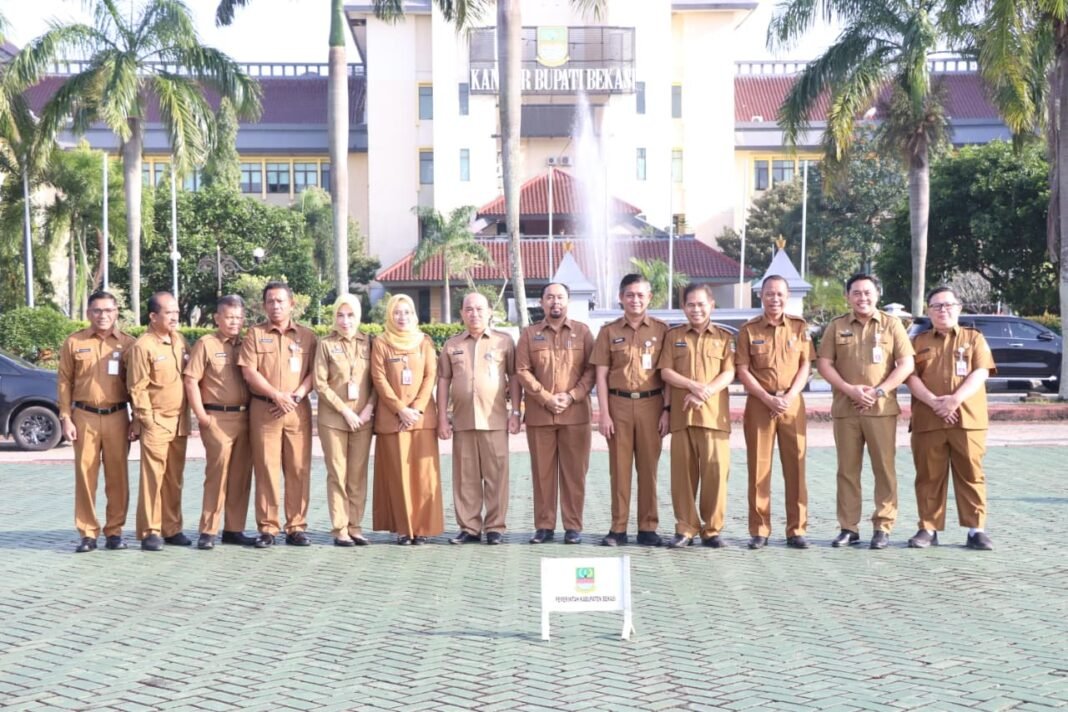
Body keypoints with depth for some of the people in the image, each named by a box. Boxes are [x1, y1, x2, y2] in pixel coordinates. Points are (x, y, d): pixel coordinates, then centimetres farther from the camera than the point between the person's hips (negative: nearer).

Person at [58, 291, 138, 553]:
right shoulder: (74, 342, 4)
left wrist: (136, 420, 2)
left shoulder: (128, 343, 5)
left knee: (117, 476, 3)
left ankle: (114, 531, 11)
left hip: (117, 417, 0)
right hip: (84, 417, 0)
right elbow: (64, 382, 4)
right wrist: (65, 418, -3)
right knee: (85, 475, 0)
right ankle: (87, 533, 7)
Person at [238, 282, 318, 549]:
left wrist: (297, 395, -11)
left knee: (299, 469, 0)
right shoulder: (255, 334, 7)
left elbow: (314, 371, 4)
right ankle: (267, 528, 3)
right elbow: (249, 372, -3)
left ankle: (297, 527, 7)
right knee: (266, 469, -2)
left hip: (298, 410, 1)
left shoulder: (307, 336, 11)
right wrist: (277, 395, -12)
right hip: (264, 410, -1)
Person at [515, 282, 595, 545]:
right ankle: (544, 525, 10)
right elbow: (522, 371, 1)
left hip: (575, 413, -1)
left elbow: (591, 369, 2)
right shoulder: (529, 334, 8)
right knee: (542, 471, 3)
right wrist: (546, 398, -10)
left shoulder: (582, 332, 7)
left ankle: (573, 526, 7)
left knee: (574, 471, 1)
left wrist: (572, 396, -11)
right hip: (539, 413, 1)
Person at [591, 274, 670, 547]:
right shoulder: (609, 331, 6)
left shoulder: (661, 330, 5)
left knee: (648, 467, 3)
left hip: (651, 404, 0)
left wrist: (667, 411, -2)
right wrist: (603, 413, -3)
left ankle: (648, 528, 11)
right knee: (619, 467, 3)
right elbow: (601, 375, 4)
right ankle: (618, 528, 8)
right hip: (619, 404, 0)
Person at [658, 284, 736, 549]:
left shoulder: (724, 337, 11)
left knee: (716, 469, -6)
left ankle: (712, 530, 2)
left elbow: (729, 374, 1)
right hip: (681, 413, 1)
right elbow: (666, 371, 4)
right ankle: (685, 528, 8)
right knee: (682, 471, 1)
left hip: (714, 414, -1)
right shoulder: (674, 336, 13)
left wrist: (704, 393, -14)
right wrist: (693, 386, -12)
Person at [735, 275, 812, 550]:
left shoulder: (799, 327, 6)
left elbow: (806, 366, 3)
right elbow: (743, 370, -2)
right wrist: (768, 399, -11)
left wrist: (789, 397, -10)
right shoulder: (748, 330, 2)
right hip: (759, 403, -1)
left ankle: (796, 530, 8)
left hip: (792, 402, 1)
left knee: (795, 466, 1)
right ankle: (759, 531, 6)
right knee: (759, 468, 0)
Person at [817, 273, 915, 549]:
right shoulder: (836, 326, 9)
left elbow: (906, 364, 0)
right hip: (845, 409, 1)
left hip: (882, 408, -1)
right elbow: (824, 364, 4)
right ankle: (849, 527, 9)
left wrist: (879, 391, -10)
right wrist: (850, 389, -10)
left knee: (884, 469, -1)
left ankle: (883, 527, 4)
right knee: (847, 469, 4)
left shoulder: (891, 324, 5)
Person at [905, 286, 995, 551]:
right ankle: (929, 529, 8)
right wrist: (934, 402, -16)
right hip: (927, 421, 1)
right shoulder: (918, 342, 13)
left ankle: (976, 529, 4)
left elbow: (980, 373, -2)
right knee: (929, 477, 3)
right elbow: (911, 377, 1)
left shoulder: (974, 339, 11)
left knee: (971, 475, 0)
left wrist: (955, 399, -17)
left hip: (968, 419, -1)